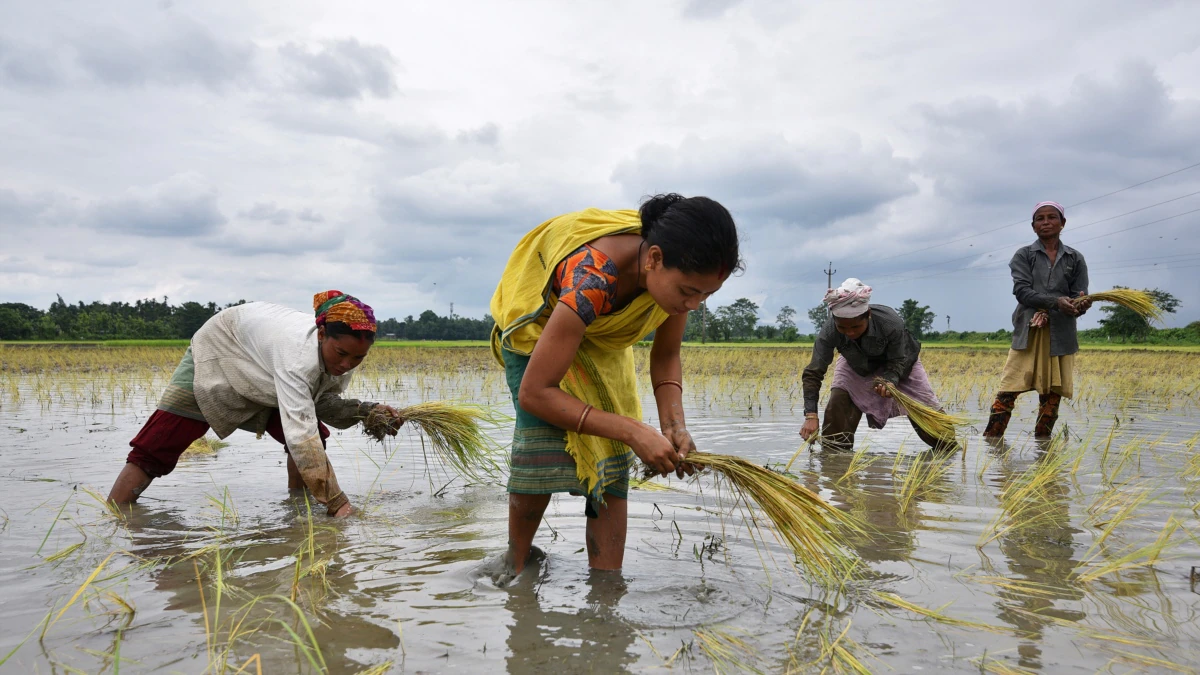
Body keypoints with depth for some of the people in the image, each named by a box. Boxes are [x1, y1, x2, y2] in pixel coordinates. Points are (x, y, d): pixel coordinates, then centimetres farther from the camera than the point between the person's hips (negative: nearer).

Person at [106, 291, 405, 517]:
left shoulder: (343, 350, -23)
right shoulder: (299, 352, -45)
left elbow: (323, 403, -9)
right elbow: (300, 435, -49)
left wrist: (366, 410, -28)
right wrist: (337, 503, -50)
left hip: (263, 374, 7)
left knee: (316, 437, -8)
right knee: (153, 451, -9)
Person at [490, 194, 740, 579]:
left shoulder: (676, 273, -26)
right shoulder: (591, 279, -45)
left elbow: (666, 356, -9)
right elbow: (534, 393, -41)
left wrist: (673, 424, -27)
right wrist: (632, 431, -45)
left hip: (604, 337, 5)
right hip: (539, 323, -5)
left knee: (613, 461, -8)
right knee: (544, 445, -22)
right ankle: (516, 564, 2)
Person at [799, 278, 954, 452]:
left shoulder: (891, 323, -42)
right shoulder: (829, 332, -38)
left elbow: (898, 361, -27)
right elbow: (813, 373, -36)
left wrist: (890, 381, -50)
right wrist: (811, 415, -46)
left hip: (899, 363, -1)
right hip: (856, 366, 1)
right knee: (837, 404, -19)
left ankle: (949, 447, 27)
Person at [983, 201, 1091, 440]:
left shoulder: (1075, 258, 10)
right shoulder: (1024, 255, 5)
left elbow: (1079, 296, 5)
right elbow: (1022, 291, -8)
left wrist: (1080, 305, -21)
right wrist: (1056, 301, -23)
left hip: (1061, 334, 3)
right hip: (1029, 331, -2)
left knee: (1052, 391, 7)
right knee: (1009, 389, -8)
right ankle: (991, 439, -6)